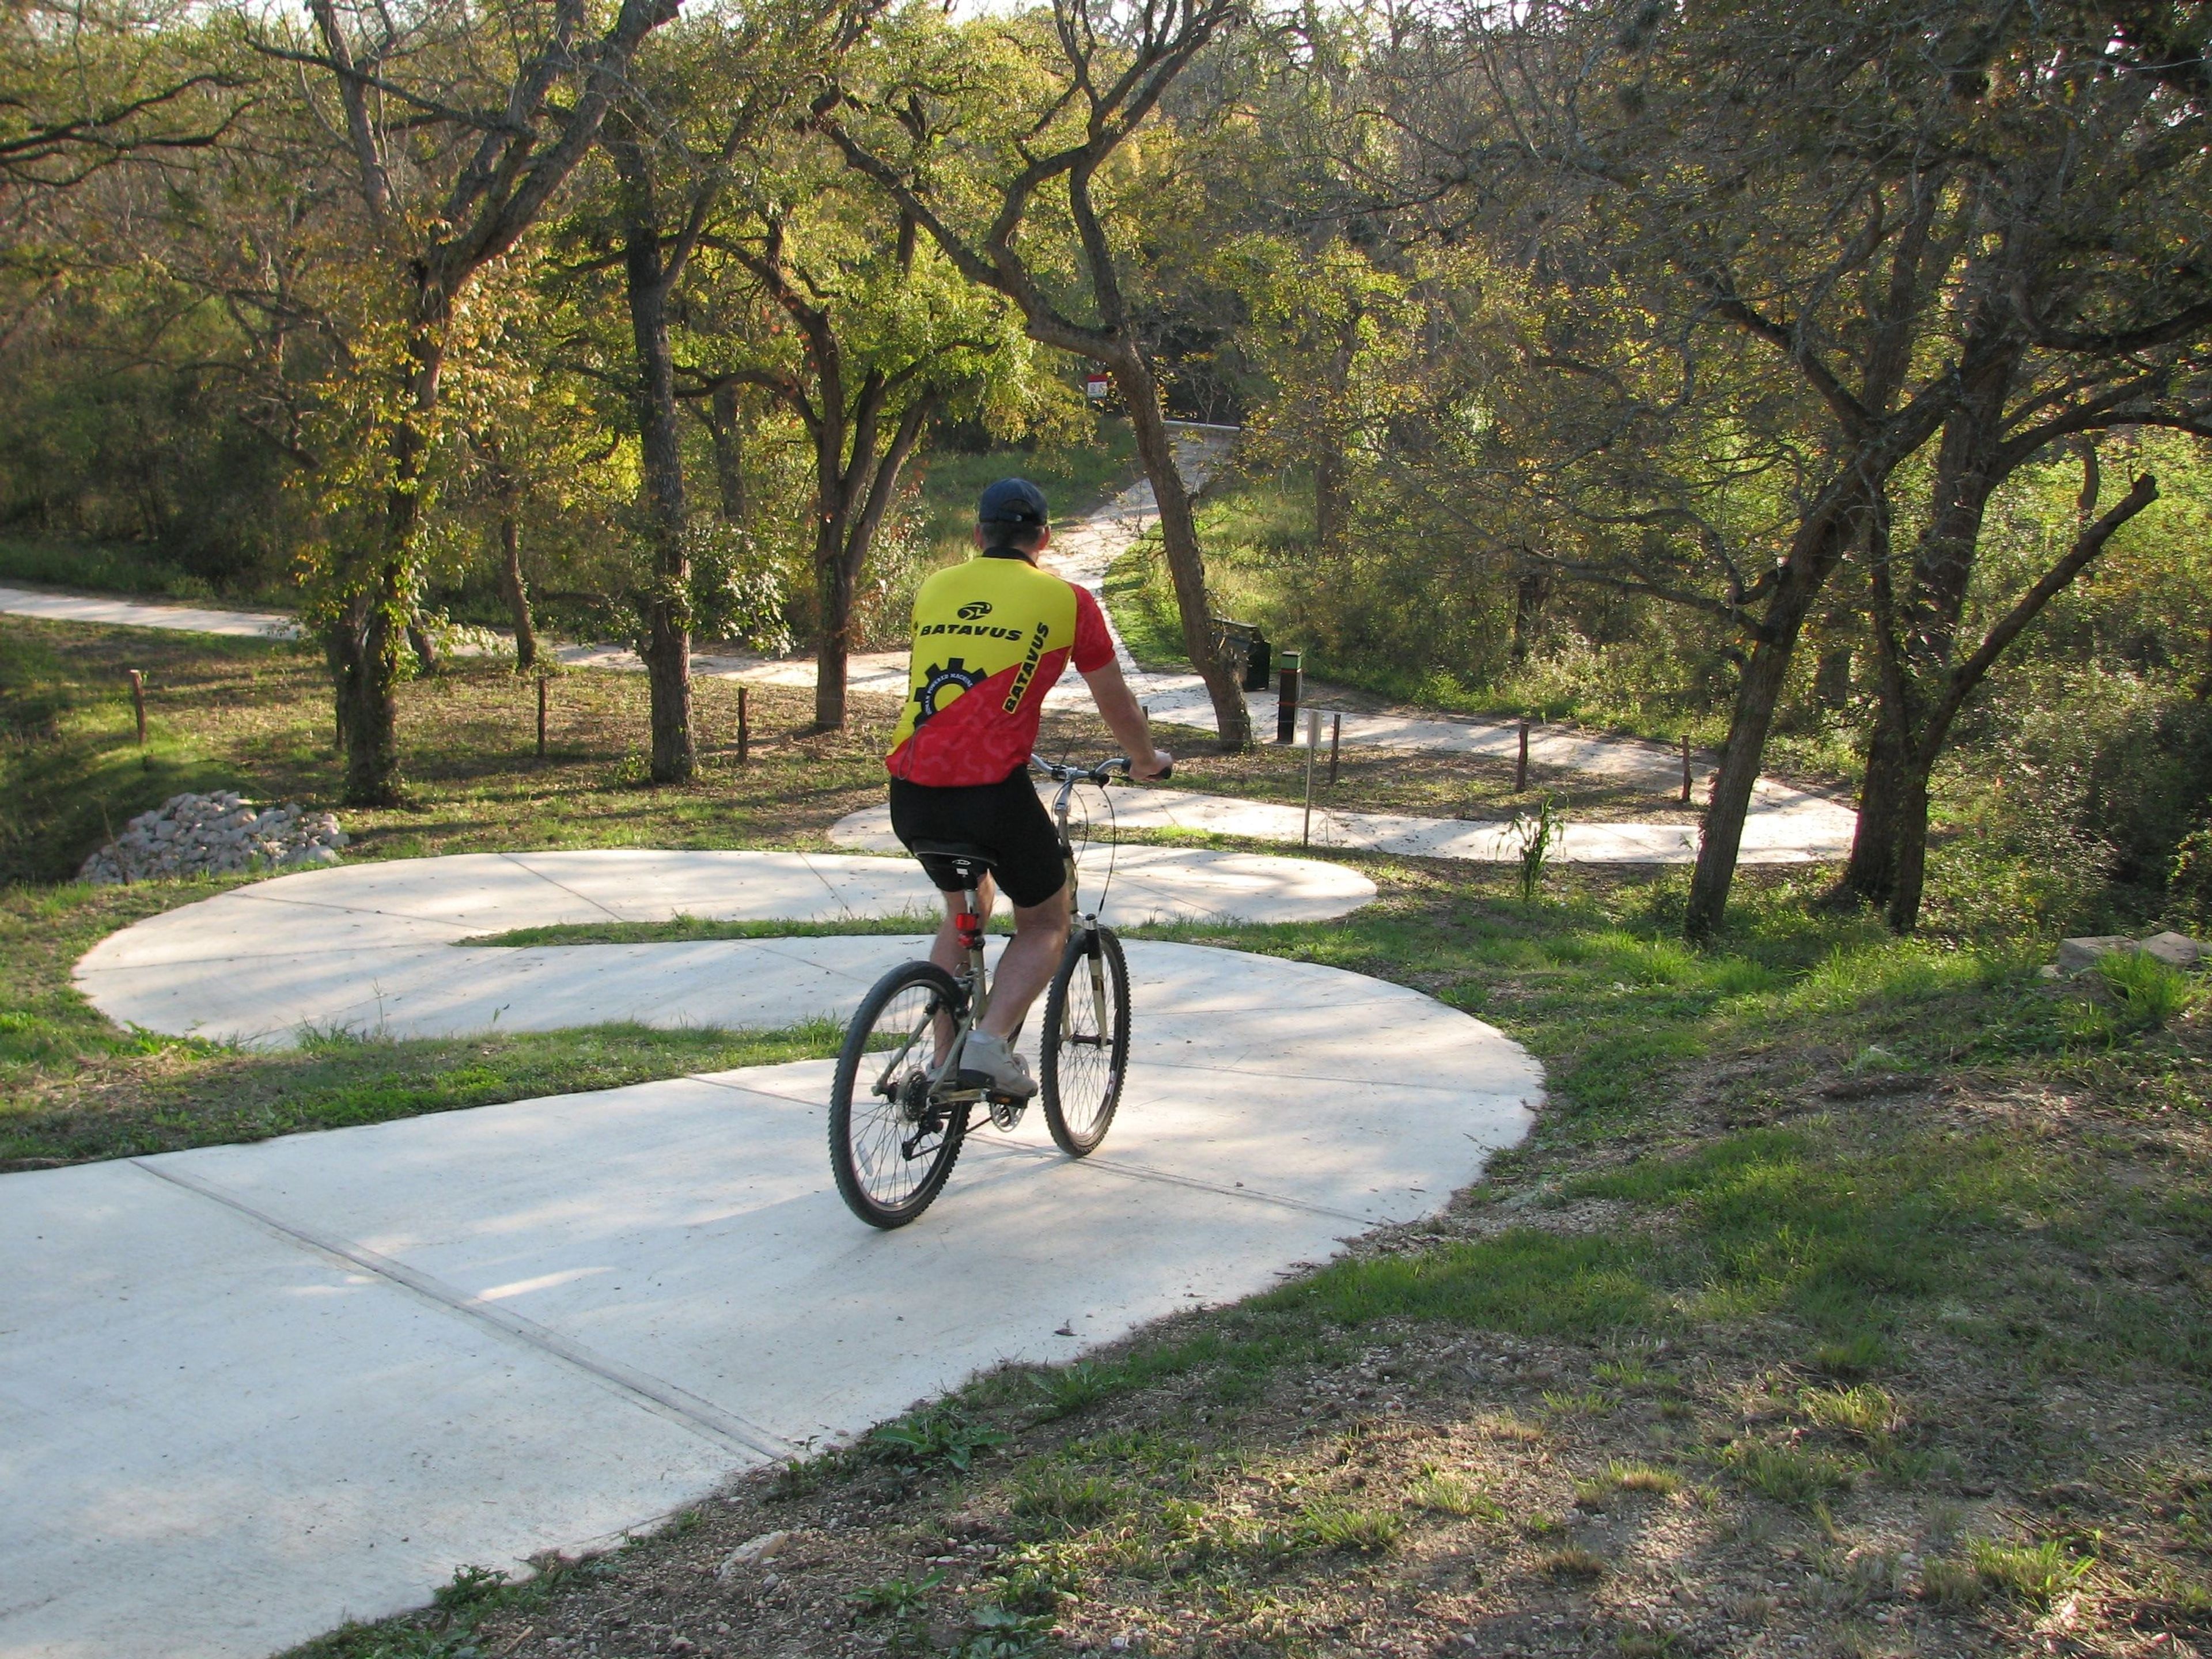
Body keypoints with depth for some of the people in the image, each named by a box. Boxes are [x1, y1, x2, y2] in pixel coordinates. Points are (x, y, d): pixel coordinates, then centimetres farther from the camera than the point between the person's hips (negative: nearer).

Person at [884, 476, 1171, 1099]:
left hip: (910, 789, 5)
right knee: (1045, 925, 18)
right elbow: (1117, 704, 17)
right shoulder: (1066, 599, 7)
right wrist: (1147, 760, 38)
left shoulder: (933, 589, 18)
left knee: (963, 907, 30)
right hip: (993, 790, -4)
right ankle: (990, 1042, -6)